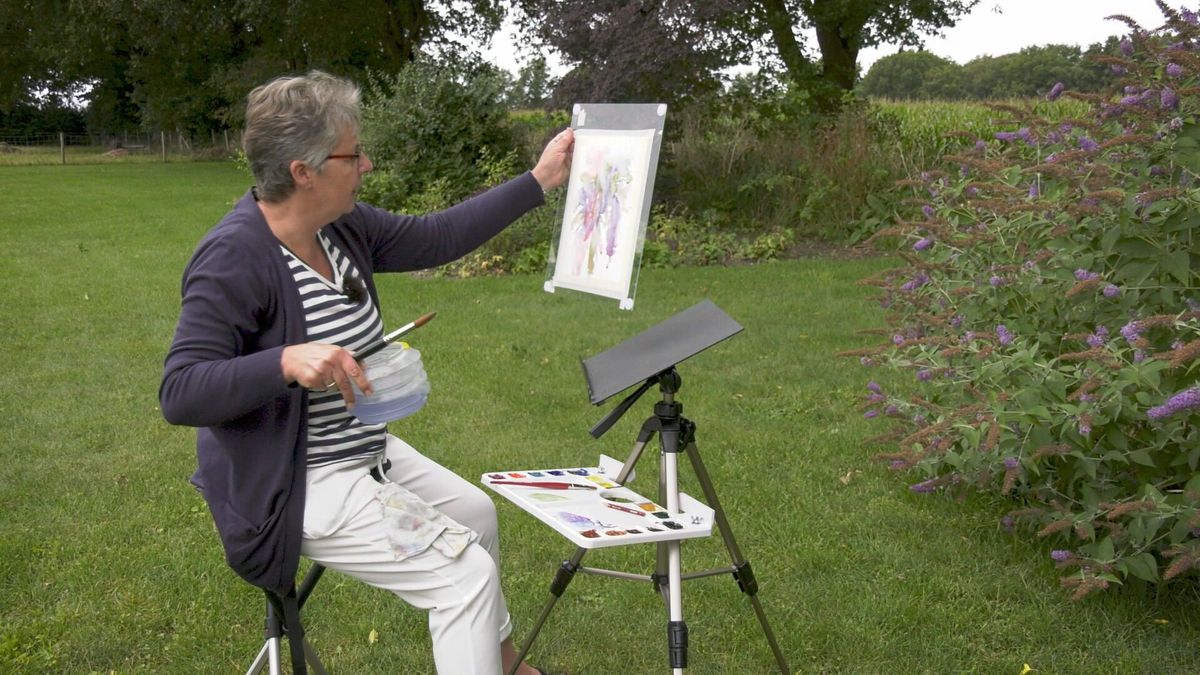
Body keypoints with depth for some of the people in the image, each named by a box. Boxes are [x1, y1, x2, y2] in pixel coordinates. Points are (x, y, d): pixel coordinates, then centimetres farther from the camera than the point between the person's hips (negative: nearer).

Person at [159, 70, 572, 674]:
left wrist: (539, 182, 9)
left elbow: (432, 238, 8)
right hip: (297, 489, -10)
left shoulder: (343, 225, -3)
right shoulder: (233, 257, -26)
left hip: (364, 451, 10)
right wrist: (287, 362, -44)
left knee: (476, 512, 23)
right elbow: (180, 393, -29)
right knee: (466, 572, -14)